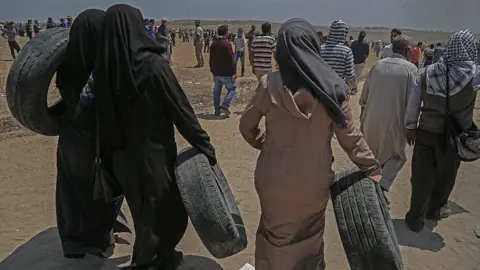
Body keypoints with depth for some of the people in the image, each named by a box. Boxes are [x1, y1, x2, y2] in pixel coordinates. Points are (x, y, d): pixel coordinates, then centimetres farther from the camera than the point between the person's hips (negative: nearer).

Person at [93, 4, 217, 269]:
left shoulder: (103, 68, -4)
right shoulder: (153, 65, -21)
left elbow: (103, 115, 4)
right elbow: (181, 110, -18)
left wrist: (108, 154, 16)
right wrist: (205, 146, -8)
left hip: (122, 155, 7)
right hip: (154, 153, -6)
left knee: (144, 211, 25)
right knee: (167, 210, 15)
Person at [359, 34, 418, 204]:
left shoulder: (378, 65, 3)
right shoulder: (411, 69, -10)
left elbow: (364, 96, 7)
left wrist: (363, 118, 19)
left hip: (371, 121, 4)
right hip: (394, 122, -4)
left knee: (370, 156, 22)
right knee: (397, 156, 18)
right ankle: (382, 186, 1)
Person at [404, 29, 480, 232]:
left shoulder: (427, 73, -6)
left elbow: (413, 104, -1)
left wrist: (410, 127, 10)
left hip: (426, 131, 2)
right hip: (454, 136, -2)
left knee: (421, 176, 11)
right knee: (444, 176, 20)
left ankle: (415, 218, 20)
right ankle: (434, 209, 41)